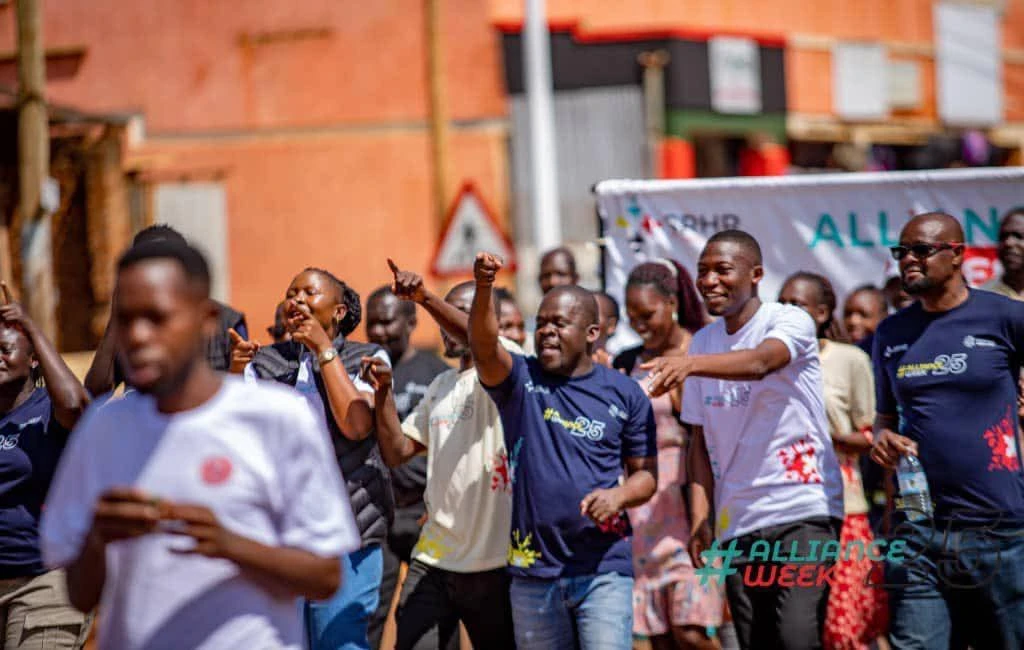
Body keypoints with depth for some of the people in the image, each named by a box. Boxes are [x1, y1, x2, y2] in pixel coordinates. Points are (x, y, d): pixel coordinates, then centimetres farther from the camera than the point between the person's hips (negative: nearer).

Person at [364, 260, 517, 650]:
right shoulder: (440, 387, 19)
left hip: (494, 562, -6)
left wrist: (425, 298, -36)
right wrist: (383, 393, 0)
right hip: (433, 558, 6)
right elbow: (397, 451, 13)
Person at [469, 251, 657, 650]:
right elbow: (483, 347, -18)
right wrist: (483, 290, -36)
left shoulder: (625, 394, 4)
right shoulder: (520, 381, 3)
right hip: (534, 569, 2)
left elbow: (646, 474, 8)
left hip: (604, 568, -2)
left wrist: (619, 495, -15)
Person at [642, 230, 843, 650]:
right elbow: (701, 440, 13)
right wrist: (699, 518, 2)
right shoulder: (703, 343, 12)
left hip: (804, 509, -6)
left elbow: (759, 362, -29)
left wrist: (689, 363, -45)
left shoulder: (790, 321, -5)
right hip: (737, 522, 6)